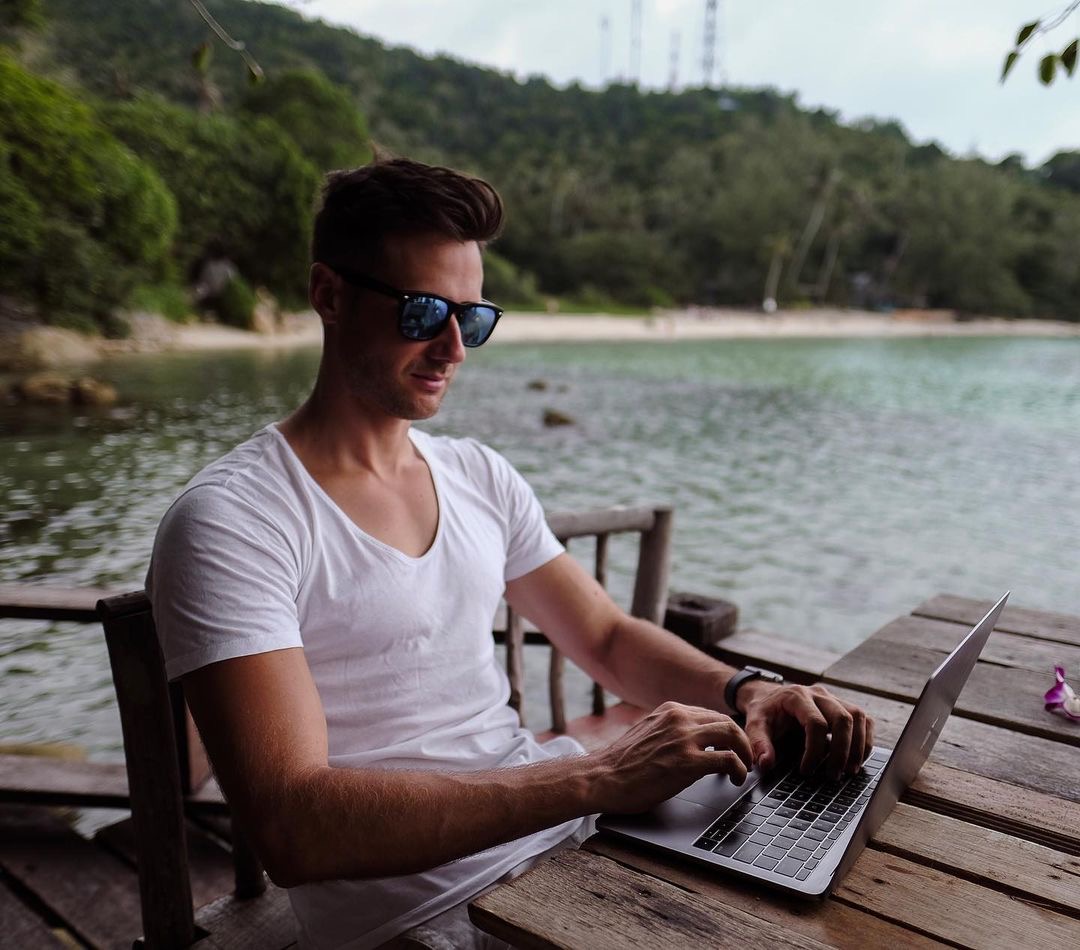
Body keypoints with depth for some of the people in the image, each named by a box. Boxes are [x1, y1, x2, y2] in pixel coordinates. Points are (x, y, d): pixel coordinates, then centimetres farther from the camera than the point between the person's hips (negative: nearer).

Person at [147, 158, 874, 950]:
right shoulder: (230, 524, -15)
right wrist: (599, 779, -29)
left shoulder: (482, 477, 7)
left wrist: (744, 690, -8)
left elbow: (609, 637, 12)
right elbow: (292, 828, -24)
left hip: (566, 847, 6)